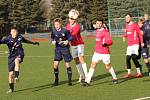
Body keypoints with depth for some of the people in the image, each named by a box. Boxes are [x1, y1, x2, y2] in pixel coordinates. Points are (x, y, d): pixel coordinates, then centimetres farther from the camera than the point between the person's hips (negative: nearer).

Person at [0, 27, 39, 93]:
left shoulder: (20, 37, 2)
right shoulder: (8, 39, -8)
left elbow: (26, 41, 23)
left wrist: (33, 43, 36)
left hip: (19, 54, 0)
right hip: (12, 56, 0)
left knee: (17, 60, -38)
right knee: (11, 74, 0)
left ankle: (16, 76, -41)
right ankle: (11, 89, 17)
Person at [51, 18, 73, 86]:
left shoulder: (65, 31, -13)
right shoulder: (54, 31, -4)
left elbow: (70, 37, -3)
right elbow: (52, 38, 12)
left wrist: (67, 41, -21)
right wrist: (53, 41, -8)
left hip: (65, 49, -2)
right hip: (58, 50, 3)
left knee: (67, 64, 2)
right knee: (55, 64, -7)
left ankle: (69, 80, 14)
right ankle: (56, 80, 7)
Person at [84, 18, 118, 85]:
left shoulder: (105, 31, -11)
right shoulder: (97, 31, 12)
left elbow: (110, 41, -19)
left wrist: (106, 44, -38)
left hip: (105, 53, -6)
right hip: (97, 52, 6)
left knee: (108, 67, 5)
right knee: (92, 65, -5)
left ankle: (114, 78, 26)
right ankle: (87, 81, -9)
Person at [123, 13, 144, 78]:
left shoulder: (135, 25, -8)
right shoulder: (127, 25, 12)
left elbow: (140, 34, -7)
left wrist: (142, 42, -14)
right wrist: (124, 36, 4)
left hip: (135, 44, -8)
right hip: (129, 44, 8)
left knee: (134, 57, -18)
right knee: (127, 58, 7)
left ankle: (139, 73, -9)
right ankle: (129, 73, 18)